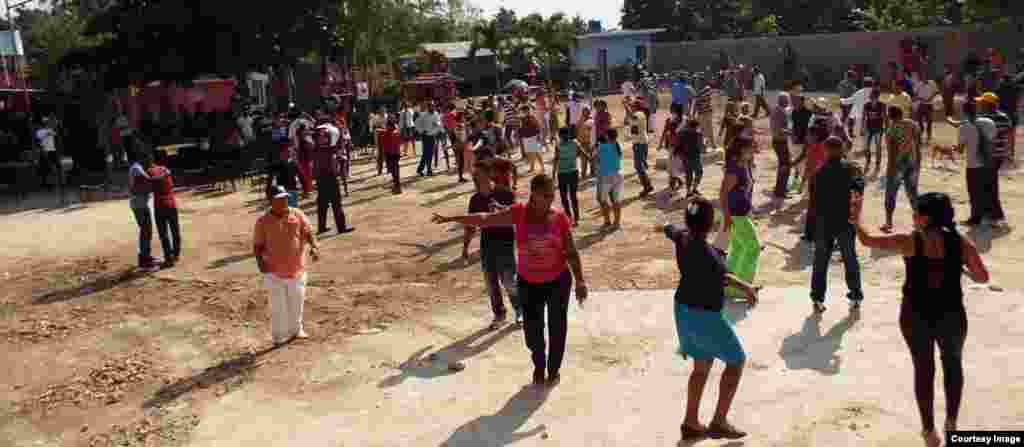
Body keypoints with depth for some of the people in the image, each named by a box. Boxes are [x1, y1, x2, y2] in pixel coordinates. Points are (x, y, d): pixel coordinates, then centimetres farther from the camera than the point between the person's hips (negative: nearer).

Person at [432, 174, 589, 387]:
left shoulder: (560, 217, -11)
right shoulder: (519, 213, -12)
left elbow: (571, 252, -4)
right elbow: (484, 219, -11)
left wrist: (580, 281, -5)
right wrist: (451, 219, -13)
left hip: (558, 281, 0)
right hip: (529, 282, 1)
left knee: (557, 328, 11)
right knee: (532, 330, 10)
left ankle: (554, 369, 33)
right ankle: (539, 366, 37)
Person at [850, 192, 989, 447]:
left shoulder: (910, 242, -16)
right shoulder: (961, 243, -10)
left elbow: (867, 240, -12)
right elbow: (982, 277, -2)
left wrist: (856, 220, 2)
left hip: (916, 316, -1)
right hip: (951, 316, 1)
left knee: (923, 369, 18)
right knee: (953, 364, 27)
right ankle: (951, 423, 32)